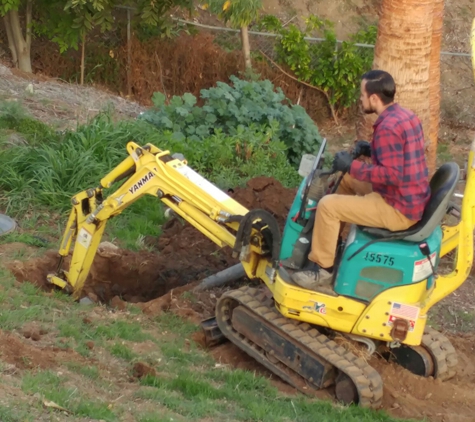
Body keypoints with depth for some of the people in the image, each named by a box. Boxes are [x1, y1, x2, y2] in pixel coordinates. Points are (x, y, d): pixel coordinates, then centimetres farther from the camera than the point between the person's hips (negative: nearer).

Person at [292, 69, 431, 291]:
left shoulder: (388, 127, -24)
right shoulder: (405, 115, 6)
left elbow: (392, 175, -28)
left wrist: (352, 166, -20)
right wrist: (372, 150, 10)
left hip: (399, 208, -10)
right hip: (412, 199, 10)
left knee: (327, 205, -12)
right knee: (346, 180, 25)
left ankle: (322, 268, 3)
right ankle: (332, 242, 36)